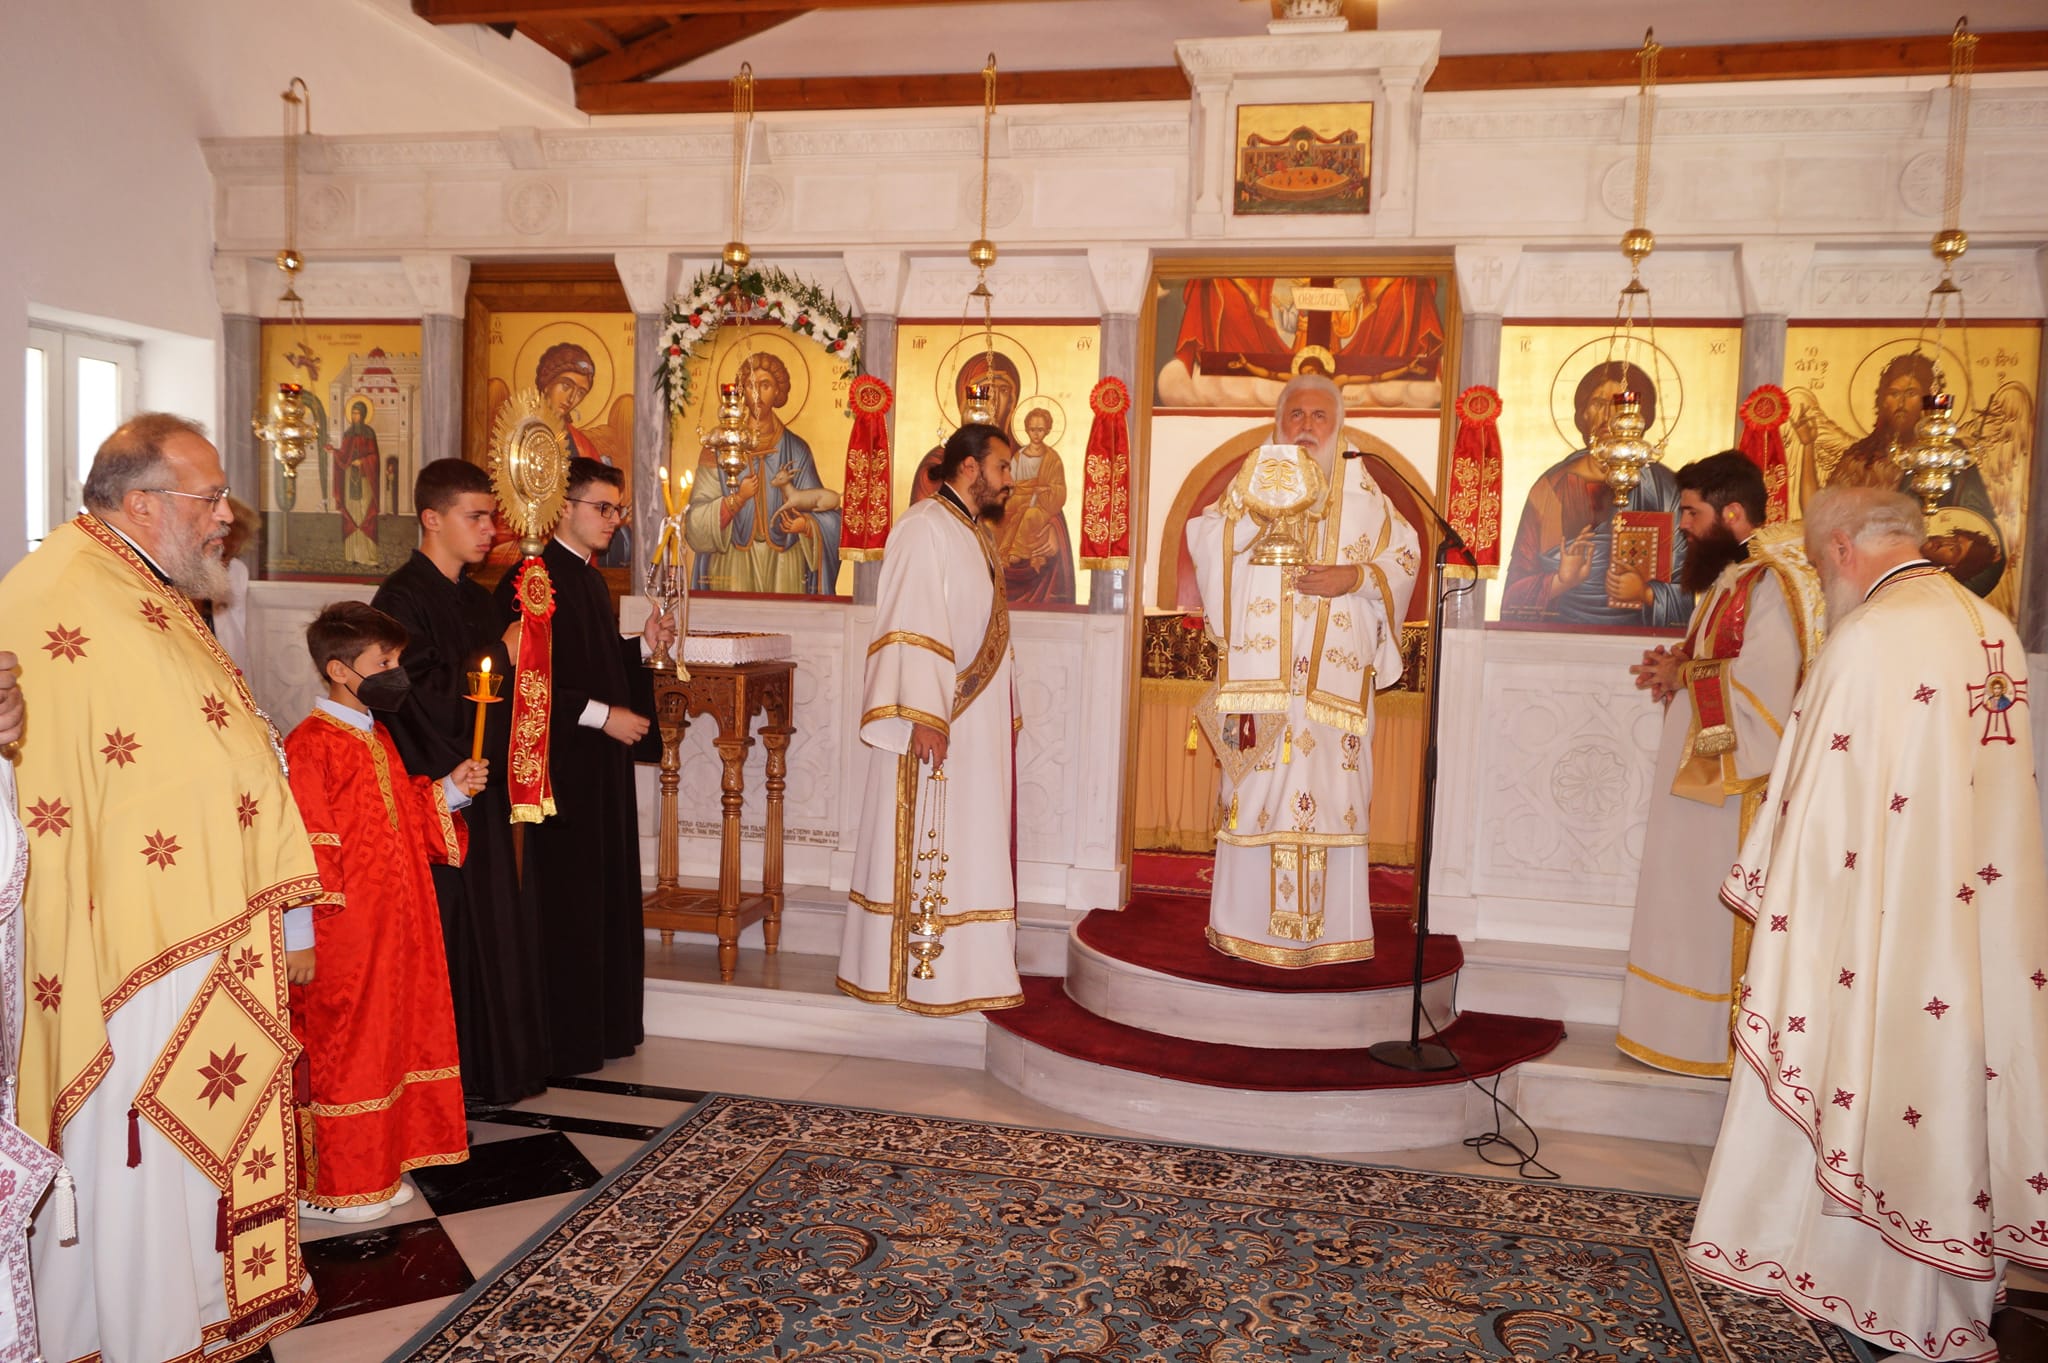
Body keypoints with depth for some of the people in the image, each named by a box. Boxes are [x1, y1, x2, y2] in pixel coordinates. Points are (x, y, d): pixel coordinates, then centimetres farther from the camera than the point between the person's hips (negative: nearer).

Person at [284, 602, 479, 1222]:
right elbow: (299, 848, -20)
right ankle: (321, 1186, 17)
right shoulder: (310, 745, -18)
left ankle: (375, 1167, 29)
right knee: (335, 1052, 2)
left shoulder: (377, 738, 12)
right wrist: (297, 939, -21)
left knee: (387, 1042, 16)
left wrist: (449, 791, 5)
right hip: (339, 938, -9)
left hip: (391, 927, 10)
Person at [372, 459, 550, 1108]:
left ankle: (493, 1067, 25)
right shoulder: (402, 598, -12)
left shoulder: (476, 598, 14)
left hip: (482, 790, 8)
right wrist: (502, 655, -15)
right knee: (444, 930, -1)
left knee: (492, 928, 13)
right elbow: (424, 697, -19)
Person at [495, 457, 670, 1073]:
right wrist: (600, 715, -19)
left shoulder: (591, 580, 14)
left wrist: (644, 645, 4)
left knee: (609, 895, 13)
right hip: (563, 767, -9)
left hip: (607, 765, 9)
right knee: (567, 902, -1)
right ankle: (563, 1041, 12)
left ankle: (606, 1027, 24)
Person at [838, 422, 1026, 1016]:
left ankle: (962, 965, 19)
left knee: (969, 847, 11)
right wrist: (924, 717, -26)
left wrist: (1005, 716, 16)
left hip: (978, 724, 9)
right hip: (933, 720, -9)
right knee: (924, 847, -3)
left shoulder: (974, 534, 17)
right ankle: (909, 972, 6)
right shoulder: (925, 528, -11)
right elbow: (911, 627, -20)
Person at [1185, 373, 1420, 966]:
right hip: (1259, 668, 0)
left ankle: (1330, 928, 9)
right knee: (1256, 787, -1)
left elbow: (1404, 553, 9)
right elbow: (1202, 540, 2)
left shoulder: (1361, 488, 11)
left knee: (1332, 791, -1)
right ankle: (1248, 923, 9)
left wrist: (1355, 576, -8)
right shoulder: (1254, 476, 10)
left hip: (1335, 676, 1)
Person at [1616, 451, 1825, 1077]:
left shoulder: (1775, 584, -19)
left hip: (1740, 784, -10)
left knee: (1725, 909, 0)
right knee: (1695, 907, 15)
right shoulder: (1731, 574, 13)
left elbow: (1765, 686, -26)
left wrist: (1685, 677, -13)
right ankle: (1692, 1030, 25)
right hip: (1701, 775, 10)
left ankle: (1726, 1040, 12)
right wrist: (1679, 665, 3)